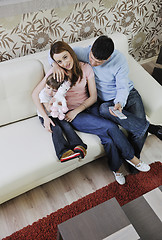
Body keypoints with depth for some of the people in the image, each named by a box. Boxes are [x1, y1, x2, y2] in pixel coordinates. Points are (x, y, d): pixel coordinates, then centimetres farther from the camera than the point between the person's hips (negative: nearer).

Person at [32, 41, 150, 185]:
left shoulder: (86, 68, -4)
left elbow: (93, 97, -2)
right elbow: (35, 94, -5)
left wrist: (77, 110, -15)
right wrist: (46, 117, -14)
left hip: (89, 107, 3)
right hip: (72, 115, -2)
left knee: (108, 139, -25)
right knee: (110, 127, -24)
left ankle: (116, 168, 3)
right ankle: (131, 157, 0)